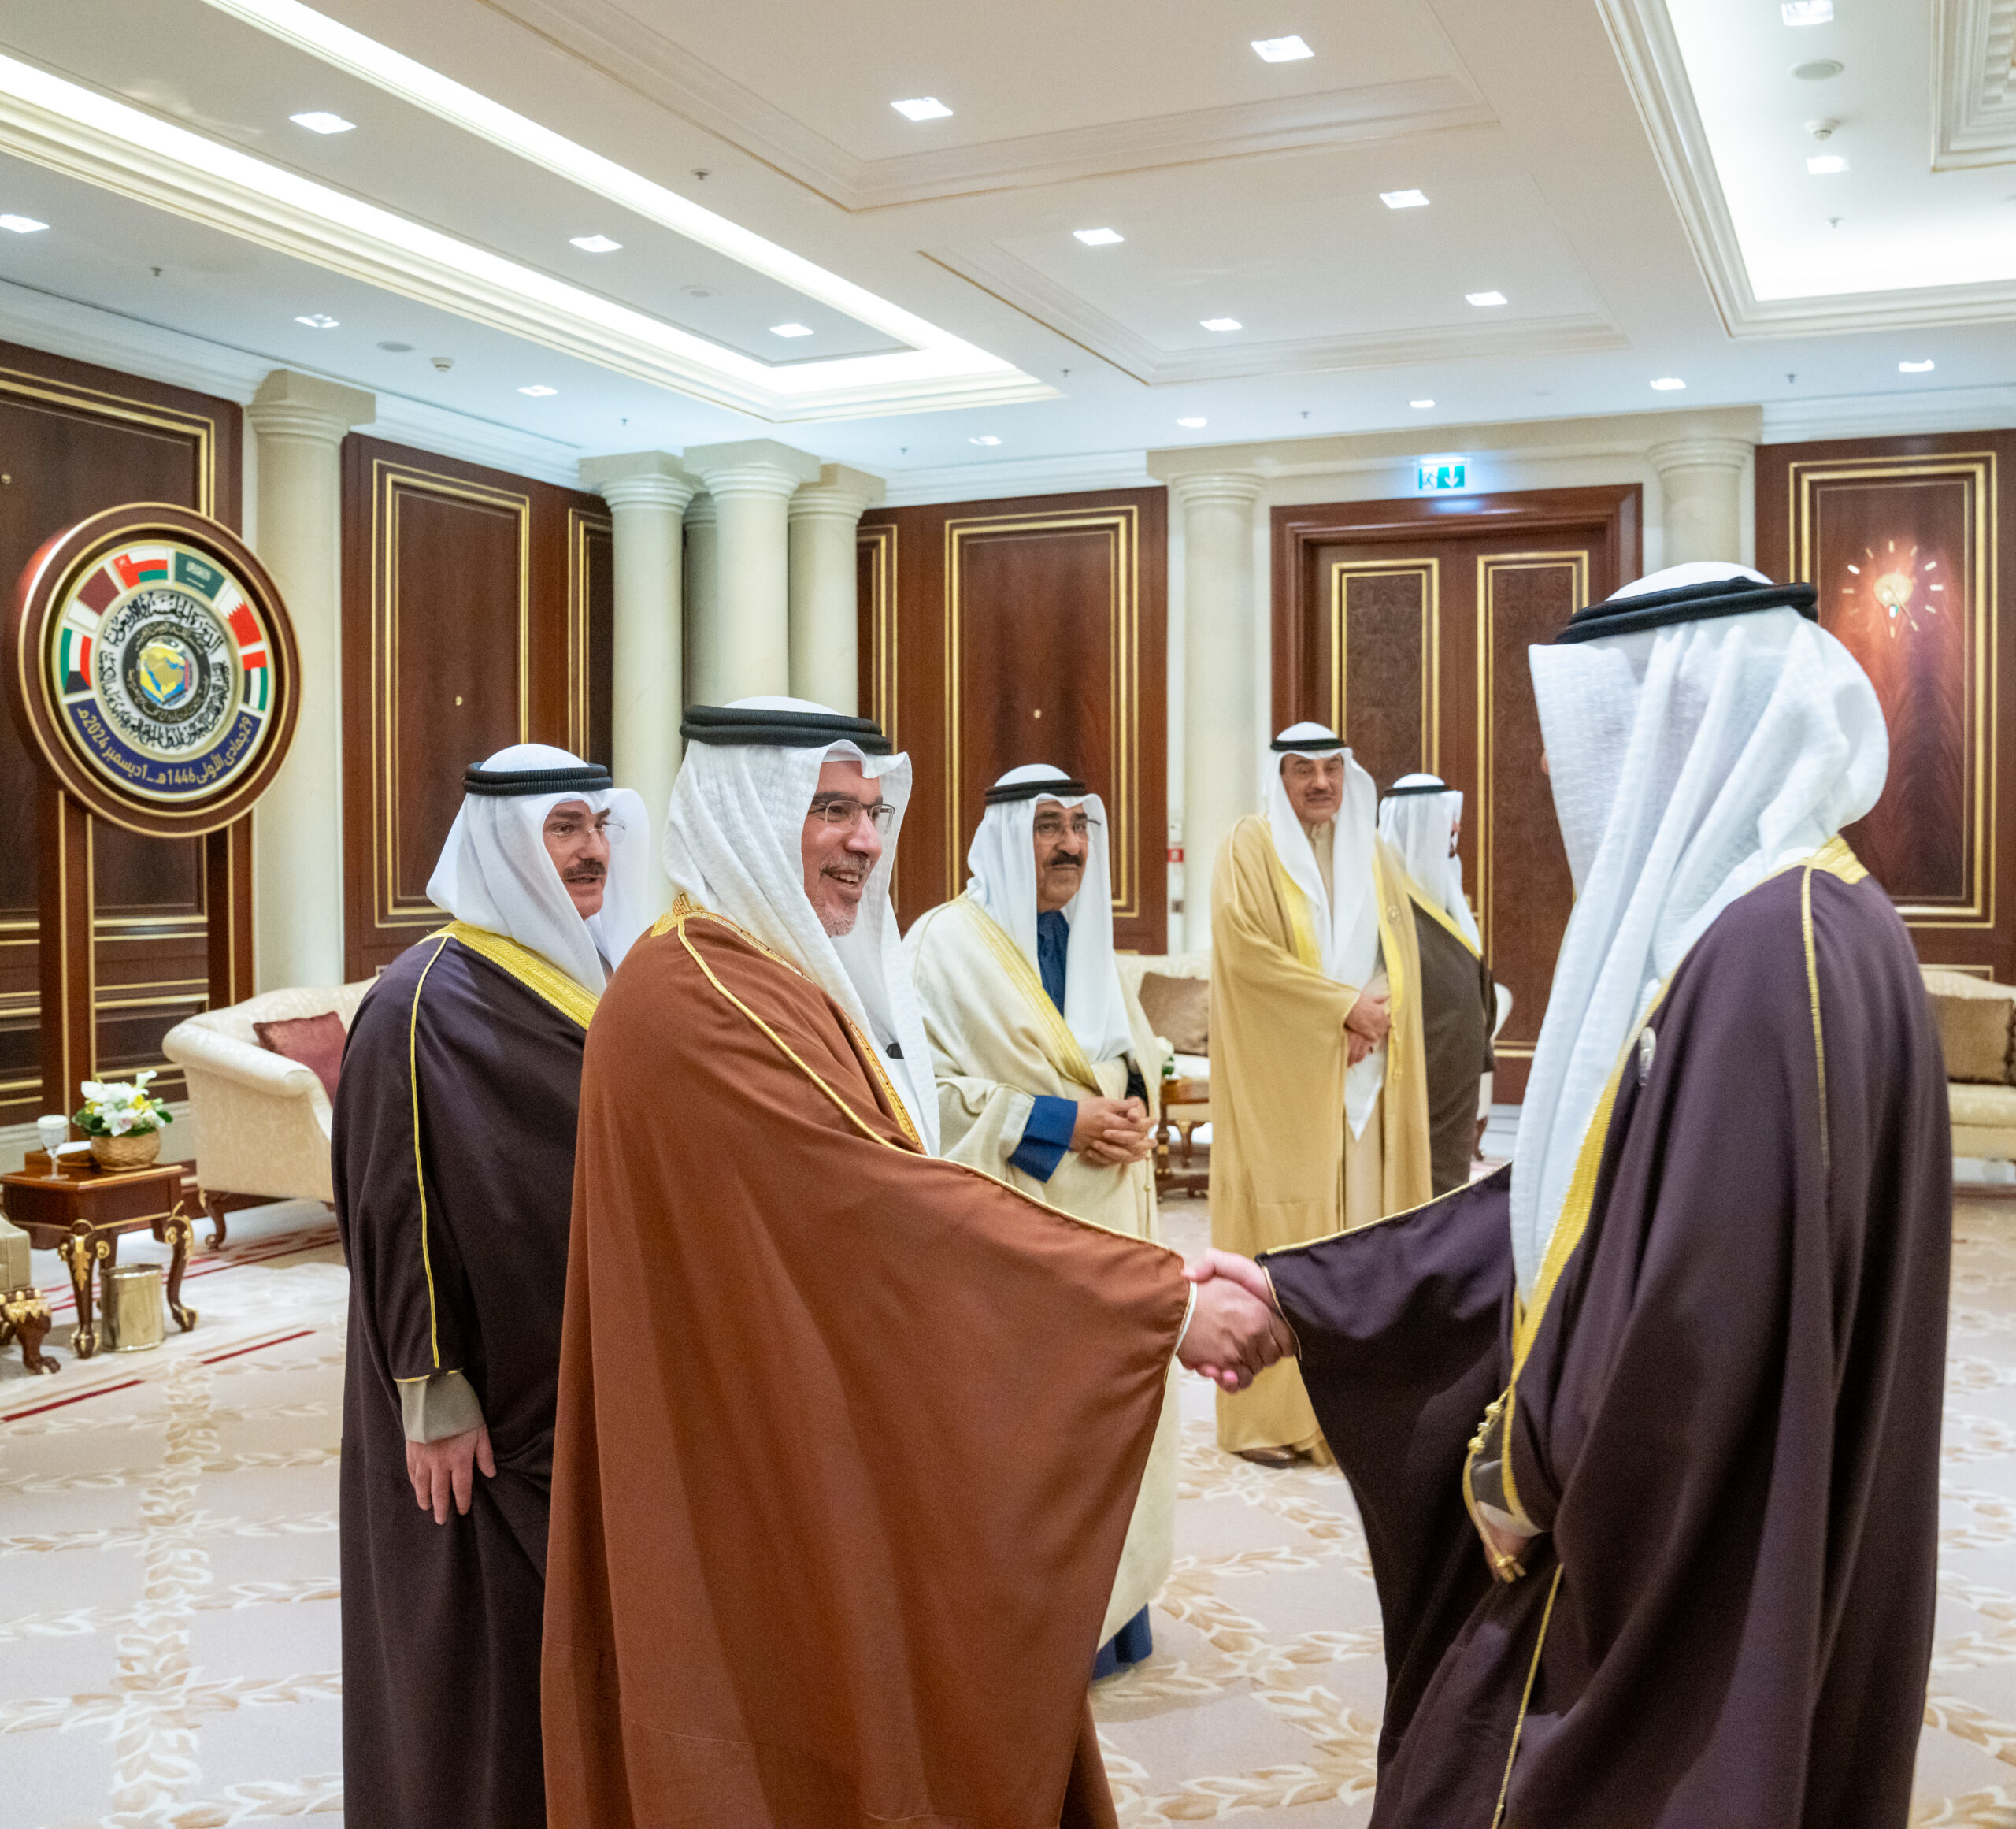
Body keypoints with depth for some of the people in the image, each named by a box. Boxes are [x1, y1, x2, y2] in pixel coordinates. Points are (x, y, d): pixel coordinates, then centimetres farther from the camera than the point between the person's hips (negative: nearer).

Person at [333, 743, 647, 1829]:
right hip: (493, 1402, -7)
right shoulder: (424, 1002, -15)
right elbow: (398, 1210, -17)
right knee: (489, 1642, 5)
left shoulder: (604, 983, 8)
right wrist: (433, 1395, -18)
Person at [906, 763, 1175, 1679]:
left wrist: (1133, 1106, -1)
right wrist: (1054, 1120, -18)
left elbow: (1138, 1052, 22)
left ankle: (1104, 1603, 26)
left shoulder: (1087, 943, 14)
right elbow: (921, 1086, -15)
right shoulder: (947, 942, -9)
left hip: (1101, 1220, 7)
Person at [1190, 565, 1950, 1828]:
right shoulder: (1736, 924, 8)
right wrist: (1294, 1292, 9)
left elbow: (1708, 1310, -26)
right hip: (1650, 1526, 8)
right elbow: (1569, 1199, 11)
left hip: (1693, 1570, -8)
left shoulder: (1782, 953, -24)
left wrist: (1529, 1476, -10)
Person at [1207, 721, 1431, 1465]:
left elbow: (1402, 958, 11)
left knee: (1360, 1228, 2)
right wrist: (1345, 1006, -13)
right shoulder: (1250, 849, -1)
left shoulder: (1374, 856, 15)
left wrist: (1374, 1019, -9)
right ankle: (1266, 1415, 1)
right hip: (1279, 1077, -5)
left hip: (1363, 1079, 5)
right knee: (1277, 1234, -5)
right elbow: (1245, 947, -13)